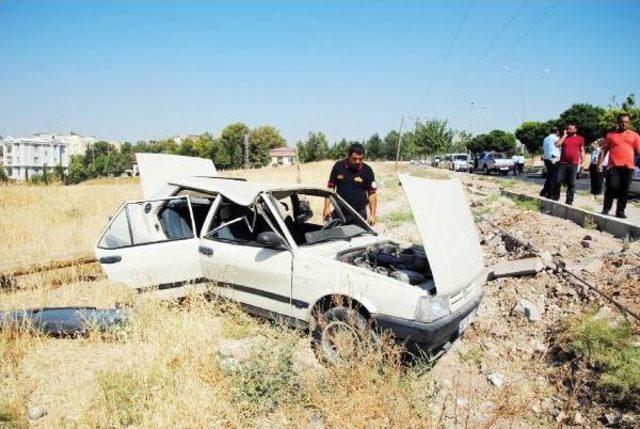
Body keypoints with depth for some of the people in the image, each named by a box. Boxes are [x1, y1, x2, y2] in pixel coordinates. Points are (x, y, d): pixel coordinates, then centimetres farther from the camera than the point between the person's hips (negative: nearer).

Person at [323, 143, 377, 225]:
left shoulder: (367, 170, -5)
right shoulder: (338, 166, -2)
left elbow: (372, 193, -1)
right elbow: (330, 187, 5)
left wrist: (372, 214, -7)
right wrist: (327, 207, -2)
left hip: (359, 213, -1)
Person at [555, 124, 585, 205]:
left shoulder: (580, 138, 8)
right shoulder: (564, 137, 10)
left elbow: (582, 151, 10)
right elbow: (557, 145, -7)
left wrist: (582, 162, 3)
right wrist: (564, 135, -3)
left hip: (574, 164, -1)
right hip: (563, 163, 1)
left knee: (571, 184, 1)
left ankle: (569, 201, 5)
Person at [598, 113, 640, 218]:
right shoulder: (610, 135, 12)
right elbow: (604, 150, 11)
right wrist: (600, 163, 3)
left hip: (628, 167, 1)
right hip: (613, 166, -1)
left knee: (624, 190, 3)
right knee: (612, 187, -9)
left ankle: (620, 211, 9)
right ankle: (606, 209, 3)